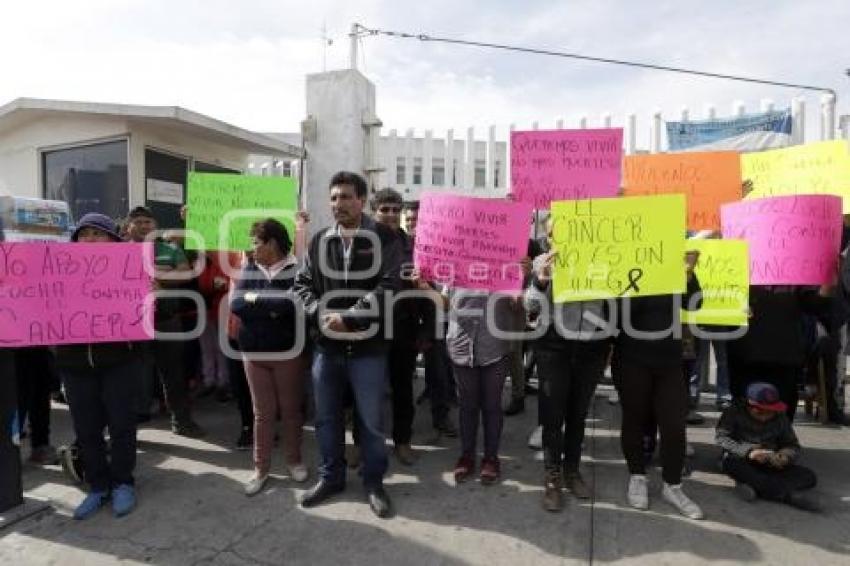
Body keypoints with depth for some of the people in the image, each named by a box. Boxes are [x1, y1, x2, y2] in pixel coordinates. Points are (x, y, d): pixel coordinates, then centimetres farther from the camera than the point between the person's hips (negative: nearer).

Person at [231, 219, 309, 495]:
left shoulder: (296, 270, -11)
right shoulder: (249, 270, 4)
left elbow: (291, 303, -25)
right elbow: (236, 304, -5)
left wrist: (256, 300, -11)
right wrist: (272, 307, -15)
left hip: (288, 351, -3)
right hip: (254, 351, 3)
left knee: (291, 409, 11)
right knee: (262, 412, 12)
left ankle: (294, 460, 30)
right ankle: (260, 468, 25)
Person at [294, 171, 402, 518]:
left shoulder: (385, 239, -4)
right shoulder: (319, 241, 8)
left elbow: (388, 287, -13)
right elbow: (302, 283, 9)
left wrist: (350, 317, -18)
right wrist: (319, 313, -10)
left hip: (368, 347, -4)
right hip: (326, 346, 4)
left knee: (370, 419, 8)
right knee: (326, 417, 16)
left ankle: (374, 481, 27)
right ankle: (331, 477, 35)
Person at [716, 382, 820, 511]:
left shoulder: (780, 418, 5)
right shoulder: (735, 412, -6)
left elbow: (793, 446, 7)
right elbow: (721, 438, -16)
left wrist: (786, 456, -18)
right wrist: (747, 452, -31)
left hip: (771, 466, 4)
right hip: (744, 462, -3)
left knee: (809, 476, -18)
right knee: (729, 462, -37)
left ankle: (754, 486, -36)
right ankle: (790, 495, -37)